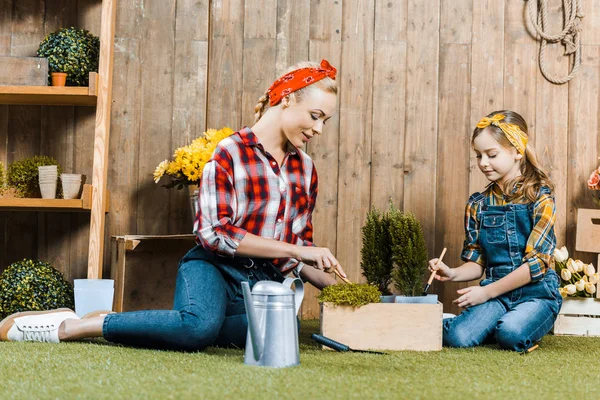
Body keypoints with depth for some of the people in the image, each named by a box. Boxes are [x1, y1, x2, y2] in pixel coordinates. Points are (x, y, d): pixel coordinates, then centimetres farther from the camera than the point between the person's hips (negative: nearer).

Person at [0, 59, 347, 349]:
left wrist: (332, 284, 7)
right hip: (213, 270, -5)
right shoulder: (231, 153, -1)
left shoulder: (305, 169, 17)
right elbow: (215, 233, -11)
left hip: (263, 284, 5)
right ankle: (68, 326, -21)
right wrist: (295, 249, -13)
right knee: (201, 325, -42)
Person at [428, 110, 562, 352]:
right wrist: (453, 274, -11)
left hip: (536, 293, -2)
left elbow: (537, 262, -11)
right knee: (457, 337, -27)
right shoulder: (478, 205, 9)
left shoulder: (539, 198, -5)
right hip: (494, 293, 2)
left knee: (511, 334, -35)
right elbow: (476, 263, 12)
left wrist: (487, 291, -14)